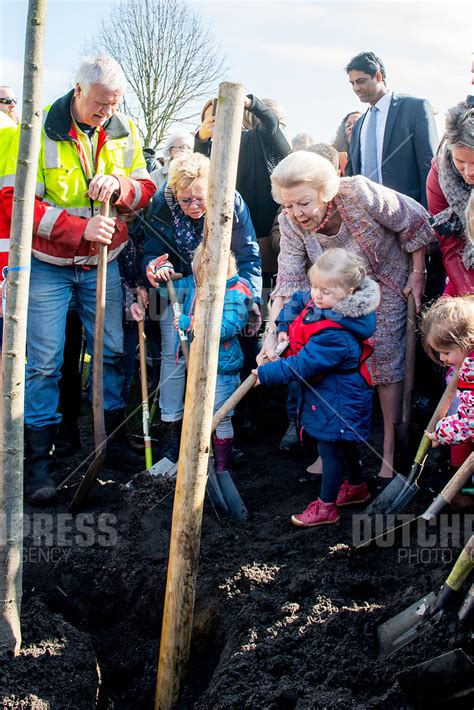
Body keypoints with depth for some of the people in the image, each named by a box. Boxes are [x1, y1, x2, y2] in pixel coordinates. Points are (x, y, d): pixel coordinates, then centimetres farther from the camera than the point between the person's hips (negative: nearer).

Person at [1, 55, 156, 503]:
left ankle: (112, 442, 24)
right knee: (44, 362, -3)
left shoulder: (124, 132, 1)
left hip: (102, 263, 4)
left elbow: (146, 189, 6)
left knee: (111, 352, 8)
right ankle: (39, 460, 8)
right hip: (47, 264, -4)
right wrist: (80, 228, -26)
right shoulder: (39, 130, -13)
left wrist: (120, 185, -18)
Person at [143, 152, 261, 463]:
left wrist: (252, 297, -24)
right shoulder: (161, 205, -21)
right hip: (176, 284, 1)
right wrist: (157, 267, -34)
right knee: (173, 353, -7)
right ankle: (172, 432, 0)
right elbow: (152, 252, -11)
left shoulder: (232, 203, -24)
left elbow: (248, 256, -16)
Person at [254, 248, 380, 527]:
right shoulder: (320, 302, -7)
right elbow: (296, 301, 13)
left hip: (337, 401, -10)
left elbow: (302, 366, -31)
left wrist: (265, 374, -22)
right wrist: (283, 329, -3)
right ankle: (357, 487, 46)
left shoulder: (336, 335, -34)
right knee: (344, 445, 26)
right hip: (340, 394, 10)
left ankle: (326, 507, 20)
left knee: (330, 449, 4)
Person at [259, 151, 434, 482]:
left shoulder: (360, 194, -33)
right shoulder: (290, 222, -20)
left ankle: (390, 449, 11)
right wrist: (272, 334, -35)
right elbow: (288, 281, -24)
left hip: (386, 287, -3)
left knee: (386, 363, -3)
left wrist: (418, 273, -12)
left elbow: (415, 222, -19)